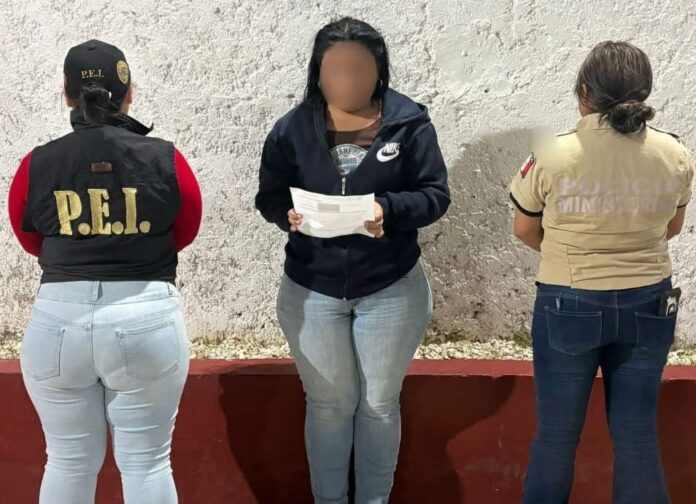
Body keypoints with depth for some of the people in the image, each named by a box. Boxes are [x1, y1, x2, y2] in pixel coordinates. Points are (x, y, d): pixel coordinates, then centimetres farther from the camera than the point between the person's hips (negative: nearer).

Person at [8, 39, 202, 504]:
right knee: (147, 463, 9)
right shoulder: (166, 161, -6)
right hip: (146, 321, -1)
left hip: (58, 322, 2)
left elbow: (32, 243, 13)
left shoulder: (36, 166, -2)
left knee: (69, 463, 15)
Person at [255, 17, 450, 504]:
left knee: (380, 403, 14)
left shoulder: (409, 122, -9)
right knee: (328, 403, 14)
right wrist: (288, 212, -22)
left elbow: (436, 194, -9)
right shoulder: (293, 128, -4)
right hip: (311, 290, 1)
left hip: (391, 290, -1)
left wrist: (389, 209, -27)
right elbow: (267, 196, 0)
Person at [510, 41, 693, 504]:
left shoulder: (554, 156, -15)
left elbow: (526, 230, -1)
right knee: (638, 435, 13)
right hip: (648, 305, 3)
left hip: (569, 306, -2)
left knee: (557, 434, 11)